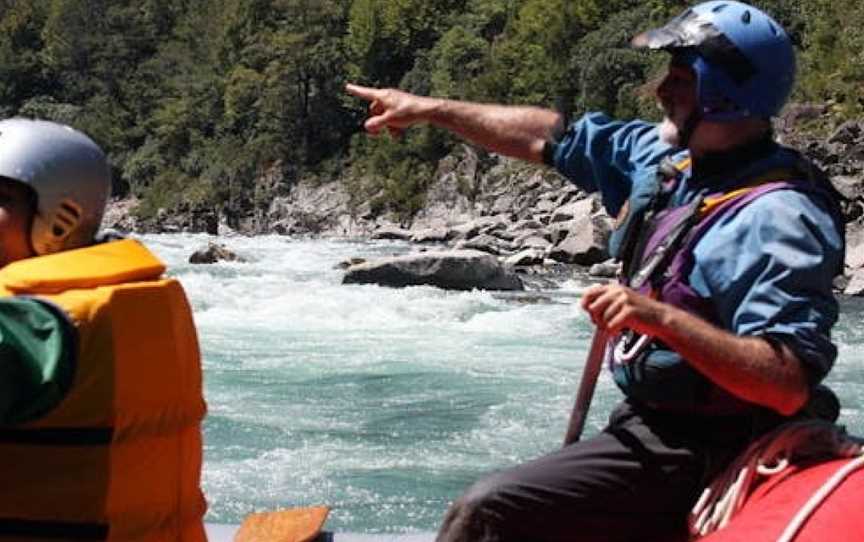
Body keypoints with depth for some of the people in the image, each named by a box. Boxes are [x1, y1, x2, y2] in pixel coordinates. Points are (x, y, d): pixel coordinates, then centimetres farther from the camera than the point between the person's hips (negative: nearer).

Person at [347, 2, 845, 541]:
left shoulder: (775, 216, -24)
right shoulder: (670, 159, 2)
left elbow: (790, 385, -31)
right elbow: (550, 136, 13)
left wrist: (661, 319, -38)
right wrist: (428, 108, 18)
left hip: (689, 454, -10)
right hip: (645, 423, 10)